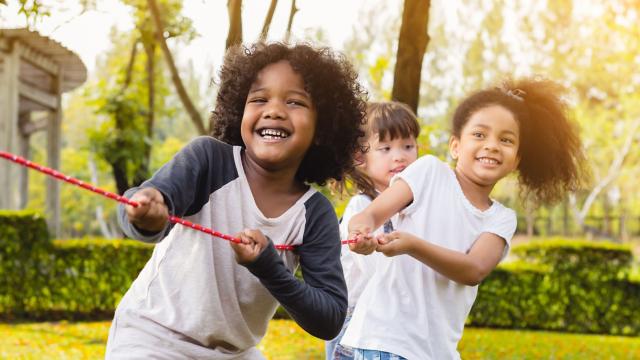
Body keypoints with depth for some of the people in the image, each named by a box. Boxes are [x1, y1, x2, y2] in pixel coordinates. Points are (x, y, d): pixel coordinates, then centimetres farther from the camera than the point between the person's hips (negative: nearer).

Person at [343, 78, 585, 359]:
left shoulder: (502, 219, 6)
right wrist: (361, 231, -34)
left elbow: (474, 270, -12)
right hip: (388, 336, -5)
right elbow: (373, 213, -9)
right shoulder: (431, 171, -2)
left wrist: (411, 245, -28)